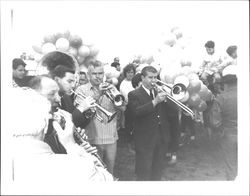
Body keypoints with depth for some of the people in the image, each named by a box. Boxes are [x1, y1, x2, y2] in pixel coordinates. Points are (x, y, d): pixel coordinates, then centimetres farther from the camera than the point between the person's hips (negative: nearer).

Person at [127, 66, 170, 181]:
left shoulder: (160, 92, 10)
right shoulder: (134, 94, -6)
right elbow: (137, 112, -23)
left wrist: (168, 98, -11)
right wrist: (155, 101, -30)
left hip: (162, 138, 5)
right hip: (145, 140, -5)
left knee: (157, 173, 18)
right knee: (144, 174, 3)